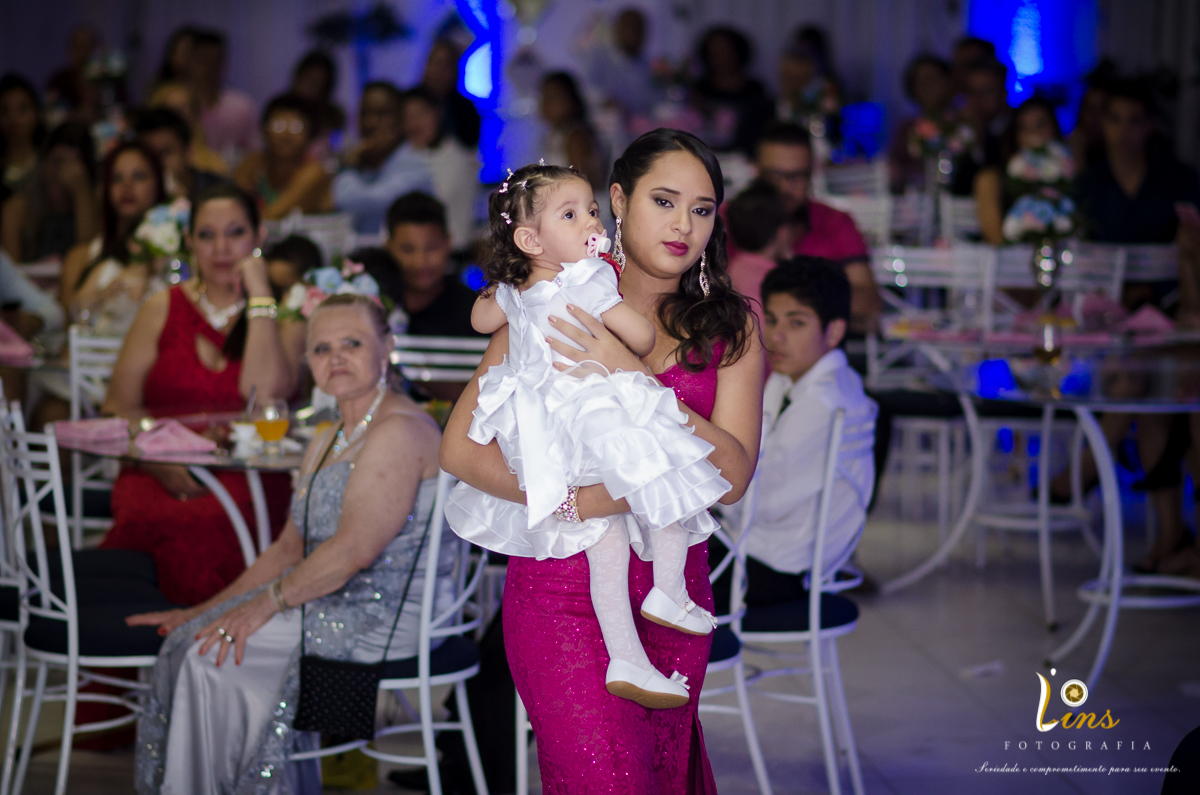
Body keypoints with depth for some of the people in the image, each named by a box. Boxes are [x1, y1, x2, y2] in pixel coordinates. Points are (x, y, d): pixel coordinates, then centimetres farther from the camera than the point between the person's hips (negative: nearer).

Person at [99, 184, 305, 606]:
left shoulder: (282, 315, 12)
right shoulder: (162, 310, 17)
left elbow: (264, 395, -9)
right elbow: (118, 408, 10)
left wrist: (259, 294, -4)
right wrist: (160, 464, -10)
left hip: (244, 480, -1)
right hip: (157, 474, 1)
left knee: (206, 524, -37)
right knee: (153, 520, -36)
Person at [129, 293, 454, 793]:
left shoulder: (399, 431, -15)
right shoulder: (325, 445, 18)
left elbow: (354, 550, -21)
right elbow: (290, 549, 20)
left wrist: (265, 604, -15)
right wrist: (205, 611, 12)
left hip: (390, 616, -9)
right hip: (347, 604, 9)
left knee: (211, 652, -14)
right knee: (203, 637, -7)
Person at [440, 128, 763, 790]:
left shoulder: (730, 327, 3)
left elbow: (732, 475, -10)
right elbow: (461, 447, -8)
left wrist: (633, 378, -20)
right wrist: (573, 499, -21)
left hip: (672, 585, 3)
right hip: (564, 586, -3)